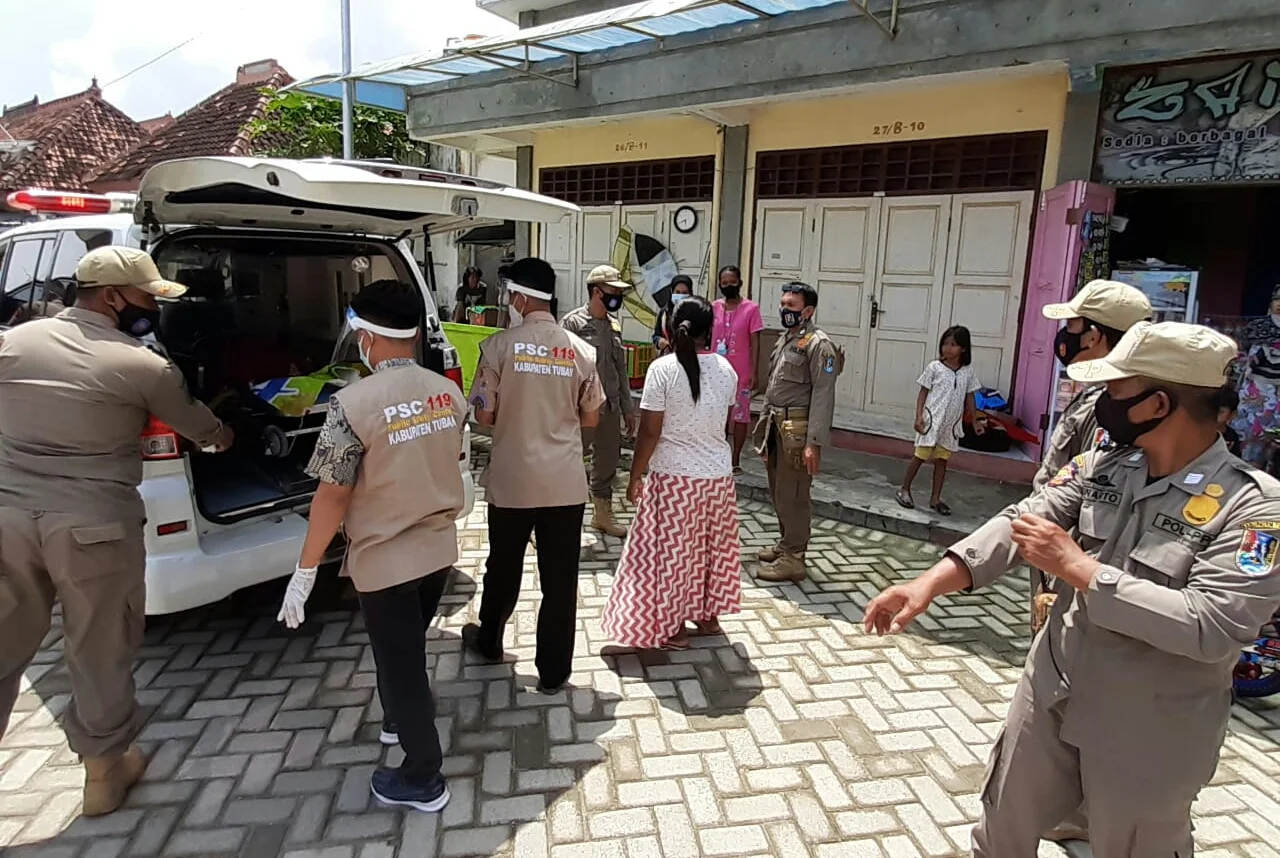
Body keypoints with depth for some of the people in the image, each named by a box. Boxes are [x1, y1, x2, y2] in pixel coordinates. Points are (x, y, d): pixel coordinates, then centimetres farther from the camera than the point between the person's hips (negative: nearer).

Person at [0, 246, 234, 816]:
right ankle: (104, 769, 26)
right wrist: (226, 437, 29)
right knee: (99, 651, 11)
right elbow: (206, 432, 6)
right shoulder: (141, 365, -7)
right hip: (95, 524, -4)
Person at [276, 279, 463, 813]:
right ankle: (400, 717, 52)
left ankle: (423, 780, 25)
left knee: (399, 660, 10)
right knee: (408, 647, 28)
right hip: (440, 548, 6)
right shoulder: (448, 392, -3)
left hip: (385, 558, -6)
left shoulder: (354, 402, -22)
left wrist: (305, 571, -8)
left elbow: (333, 495, -19)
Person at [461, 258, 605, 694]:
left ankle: (488, 641, 42)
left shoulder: (499, 345, -9)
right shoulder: (581, 350, -2)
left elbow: (484, 416, -6)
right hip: (565, 481, 1)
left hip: (512, 478, -1)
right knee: (560, 577, 8)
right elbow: (590, 418, 5)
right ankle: (553, 672, 18)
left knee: (503, 566, 19)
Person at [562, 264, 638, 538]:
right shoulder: (573, 322, -10)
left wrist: (628, 408, 15)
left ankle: (602, 514, 31)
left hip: (611, 407, 7)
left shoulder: (614, 325, 10)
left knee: (607, 462, 16)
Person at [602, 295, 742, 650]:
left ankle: (674, 628, 18)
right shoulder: (726, 370, -1)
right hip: (718, 474, 5)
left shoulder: (662, 368, -14)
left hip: (673, 476, -5)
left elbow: (649, 432, -14)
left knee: (670, 551, 8)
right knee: (711, 545, 19)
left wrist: (635, 475, -4)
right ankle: (708, 616, 33)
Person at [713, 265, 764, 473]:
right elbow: (708, 338, 10)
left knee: (739, 415, 5)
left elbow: (755, 343, -6)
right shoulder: (715, 307, 4)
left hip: (741, 374, -4)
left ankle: (736, 459, 15)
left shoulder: (751, 309, -7)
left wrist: (753, 372, -9)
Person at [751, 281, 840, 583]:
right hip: (776, 425, 9)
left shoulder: (818, 345, -12)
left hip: (797, 428, -9)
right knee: (778, 491, 17)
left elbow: (823, 397, -18)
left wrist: (814, 443, -23)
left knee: (791, 494, -4)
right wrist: (764, 422, 18)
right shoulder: (784, 340, 15)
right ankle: (786, 545, 32)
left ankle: (793, 560, 5)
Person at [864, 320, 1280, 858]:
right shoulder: (1100, 466, -3)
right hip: (1052, 692, 5)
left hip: (1148, 731, -5)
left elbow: (1211, 628, -29)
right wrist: (930, 583, -26)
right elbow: (1019, 521, -13)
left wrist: (1078, 568, -27)